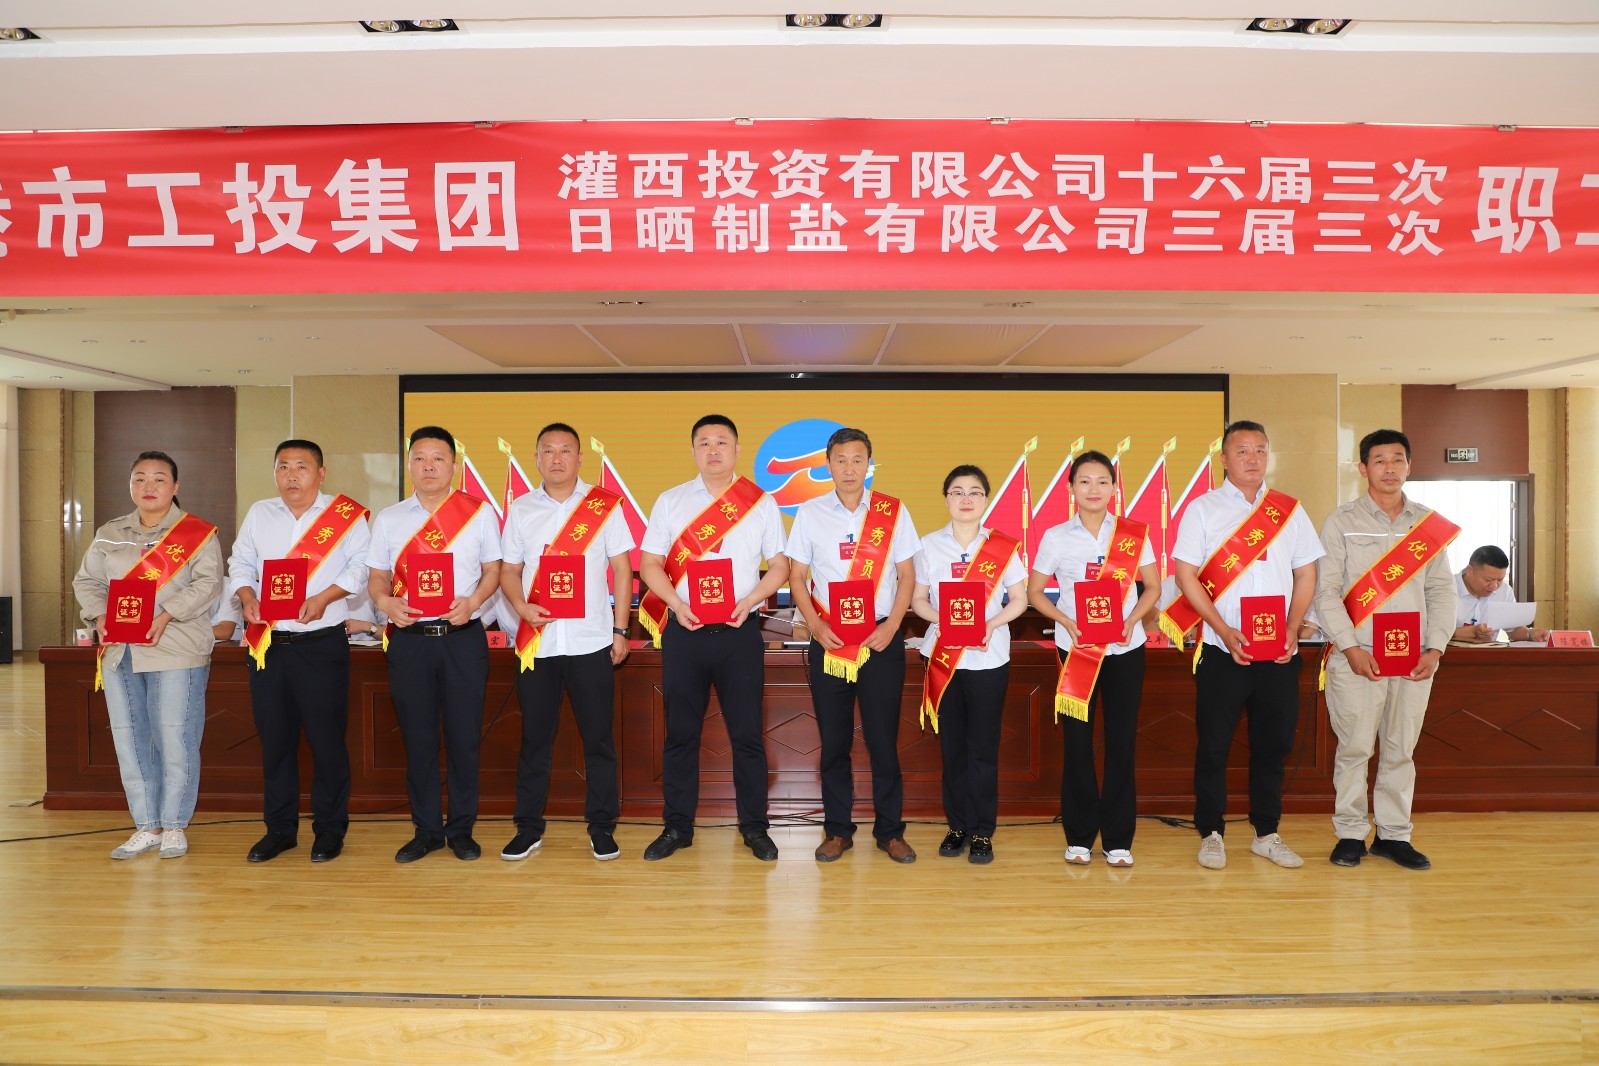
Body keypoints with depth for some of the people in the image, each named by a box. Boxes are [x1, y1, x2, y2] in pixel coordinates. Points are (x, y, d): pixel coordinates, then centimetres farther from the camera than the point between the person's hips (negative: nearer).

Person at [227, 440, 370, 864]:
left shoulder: (345, 515, -1)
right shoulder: (258, 514, 13)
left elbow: (361, 565, -6)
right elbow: (240, 563, 15)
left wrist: (324, 598, -18)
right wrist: (247, 598, -4)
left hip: (322, 643, -4)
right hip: (267, 643, 4)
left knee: (326, 738, 0)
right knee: (274, 738, 10)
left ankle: (330, 829, 13)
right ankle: (279, 828, 23)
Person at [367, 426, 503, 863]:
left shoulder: (479, 512, 4)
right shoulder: (388, 518, 10)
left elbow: (493, 569, 5)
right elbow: (377, 577, 11)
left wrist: (472, 602, -13)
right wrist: (383, 601, -11)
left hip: (462, 636, -2)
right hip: (409, 639, 2)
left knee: (464, 736, 2)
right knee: (417, 737, 7)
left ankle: (462, 829, 17)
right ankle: (426, 830, 21)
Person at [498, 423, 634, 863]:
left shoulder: (605, 504, 1)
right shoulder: (520, 508, 8)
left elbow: (621, 568, 2)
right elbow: (509, 570, 10)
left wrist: (620, 631, -2)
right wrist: (522, 606, -10)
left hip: (591, 641, -2)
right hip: (536, 642, 2)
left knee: (598, 738, 4)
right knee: (535, 737, 9)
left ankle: (602, 827, 16)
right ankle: (529, 827, 21)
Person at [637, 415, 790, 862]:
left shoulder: (761, 503, 5)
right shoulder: (670, 501, 7)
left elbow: (779, 566, 6)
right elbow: (650, 563, 6)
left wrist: (750, 600, -11)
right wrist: (677, 604, -11)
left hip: (739, 631, -1)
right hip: (684, 630, 1)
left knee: (747, 733, 3)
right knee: (680, 733, 7)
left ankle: (754, 827, 17)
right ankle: (677, 827, 19)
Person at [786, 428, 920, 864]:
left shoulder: (894, 512, 2)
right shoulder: (810, 513, 4)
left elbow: (907, 574, 4)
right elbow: (797, 575, 5)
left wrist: (891, 626, -8)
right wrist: (815, 624, -8)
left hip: (882, 639, -1)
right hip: (829, 640, 1)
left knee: (883, 737, 3)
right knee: (833, 738, 7)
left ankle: (889, 830, 16)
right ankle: (837, 829, 19)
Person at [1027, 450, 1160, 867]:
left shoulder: (1133, 533, 1)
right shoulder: (1056, 536, 0)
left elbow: (1153, 586, 6)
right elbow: (1034, 592, 3)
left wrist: (1132, 619, -12)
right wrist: (1066, 622, -13)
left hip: (1125, 648, 0)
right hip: (1075, 649, 0)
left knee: (1122, 742, 3)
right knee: (1077, 743, 4)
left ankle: (1118, 840, 15)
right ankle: (1079, 836, 17)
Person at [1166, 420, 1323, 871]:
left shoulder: (1289, 509, 9)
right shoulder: (1202, 509, -1)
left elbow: (1305, 574, 10)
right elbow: (1186, 575, -6)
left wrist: (1292, 630, -4)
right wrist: (1225, 631, -14)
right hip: (1222, 651, -3)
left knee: (1274, 743, 10)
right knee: (1213, 745, 3)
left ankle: (1267, 834, 24)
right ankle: (1211, 834, 14)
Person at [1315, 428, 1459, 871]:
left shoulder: (1430, 524, 11)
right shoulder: (1341, 522, 1)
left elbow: (1442, 590, 10)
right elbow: (1327, 590, -3)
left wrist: (1435, 649, -2)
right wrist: (1351, 647, -12)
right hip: (1358, 658, -3)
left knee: (1400, 749, 8)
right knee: (1354, 748, -1)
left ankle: (1393, 834, 19)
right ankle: (1350, 834, 11)